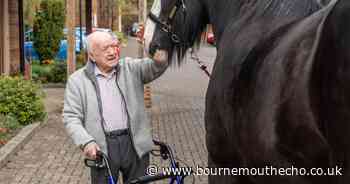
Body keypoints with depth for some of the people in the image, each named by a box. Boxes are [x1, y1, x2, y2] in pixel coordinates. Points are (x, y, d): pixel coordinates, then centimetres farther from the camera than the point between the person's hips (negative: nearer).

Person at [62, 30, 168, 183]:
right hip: (102, 148, -1)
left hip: (135, 144, 2)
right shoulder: (77, 80, 2)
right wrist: (86, 142, -17)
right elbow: (71, 117, -2)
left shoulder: (131, 68, 7)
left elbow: (155, 67, -8)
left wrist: (160, 58, -33)